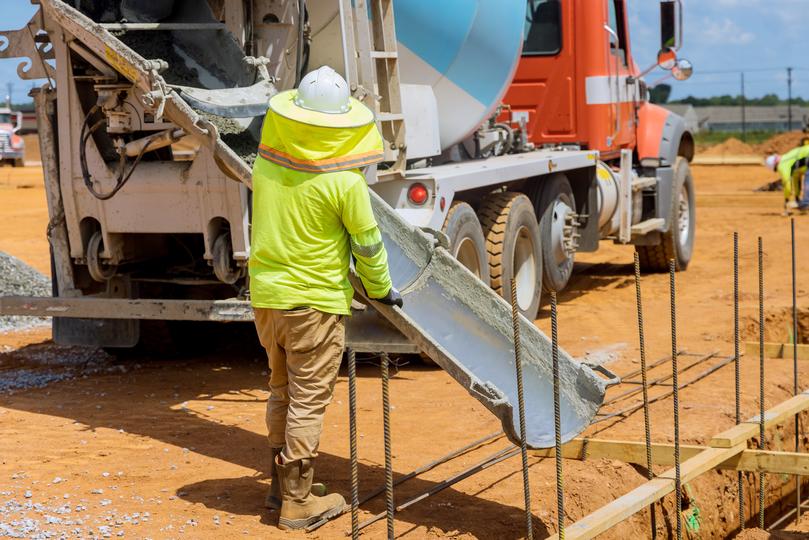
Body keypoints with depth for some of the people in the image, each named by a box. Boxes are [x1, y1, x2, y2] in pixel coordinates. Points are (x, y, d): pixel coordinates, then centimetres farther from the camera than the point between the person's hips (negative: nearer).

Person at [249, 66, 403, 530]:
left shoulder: (266, 163, -1)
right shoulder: (344, 181, -16)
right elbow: (368, 243, -6)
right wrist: (381, 290, 10)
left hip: (266, 294, 6)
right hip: (314, 301, -6)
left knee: (282, 391, 20)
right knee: (308, 400, 3)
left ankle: (281, 482, 32)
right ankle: (298, 502, 9)